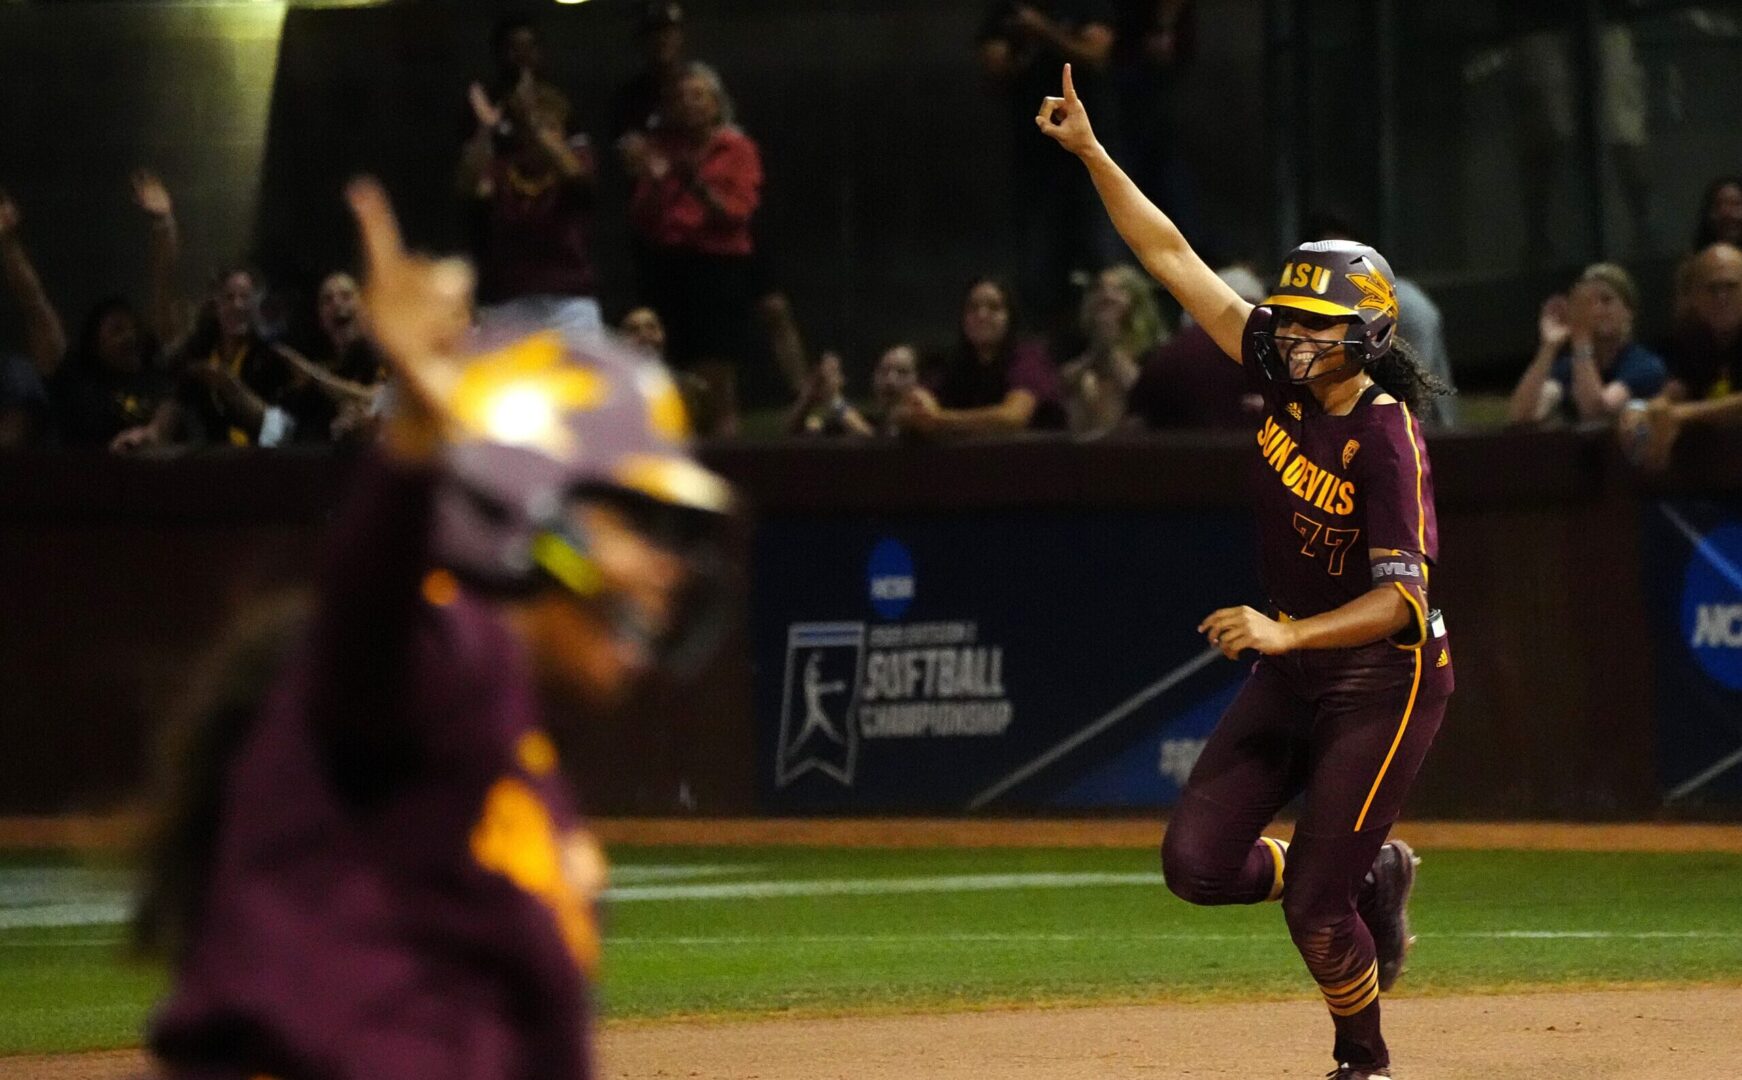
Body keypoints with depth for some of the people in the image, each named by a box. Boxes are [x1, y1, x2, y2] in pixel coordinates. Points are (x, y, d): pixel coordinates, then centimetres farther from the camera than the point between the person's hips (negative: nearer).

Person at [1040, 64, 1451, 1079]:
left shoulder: (1386, 437, -23)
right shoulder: (1288, 376, -3)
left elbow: (1400, 597, -25)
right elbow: (1175, 258, -1)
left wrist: (1285, 634, -36)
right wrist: (1092, 151, -5)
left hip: (1383, 673, -7)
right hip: (1293, 665, 8)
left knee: (1313, 904, -8)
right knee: (1198, 864, -1)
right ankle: (1370, 876, 24)